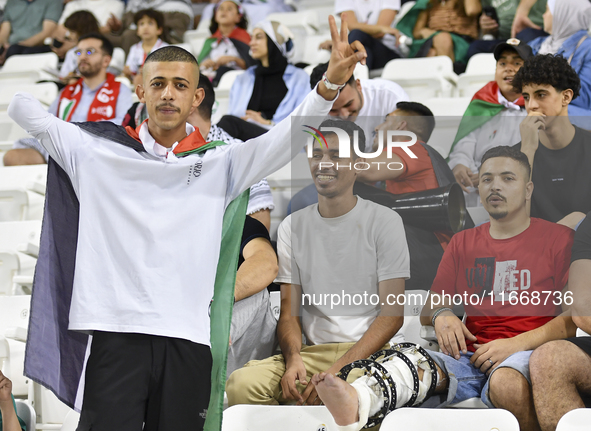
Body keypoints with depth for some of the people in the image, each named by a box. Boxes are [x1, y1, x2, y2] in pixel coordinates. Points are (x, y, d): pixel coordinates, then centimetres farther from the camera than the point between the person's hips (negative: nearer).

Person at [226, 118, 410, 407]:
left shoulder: (384, 221, 3)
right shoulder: (292, 227, 15)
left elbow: (392, 314, -3)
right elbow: (289, 310, 12)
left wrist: (338, 369, -16)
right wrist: (293, 358, -12)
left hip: (374, 351, -3)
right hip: (314, 351, 3)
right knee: (241, 383, -26)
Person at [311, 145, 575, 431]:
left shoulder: (558, 238, 9)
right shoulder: (463, 243, 24)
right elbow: (427, 311, 20)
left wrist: (517, 343, -14)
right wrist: (441, 315, -7)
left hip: (529, 354, -2)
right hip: (471, 357, 2)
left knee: (506, 381, -41)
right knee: (416, 364, -33)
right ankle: (354, 402, -63)